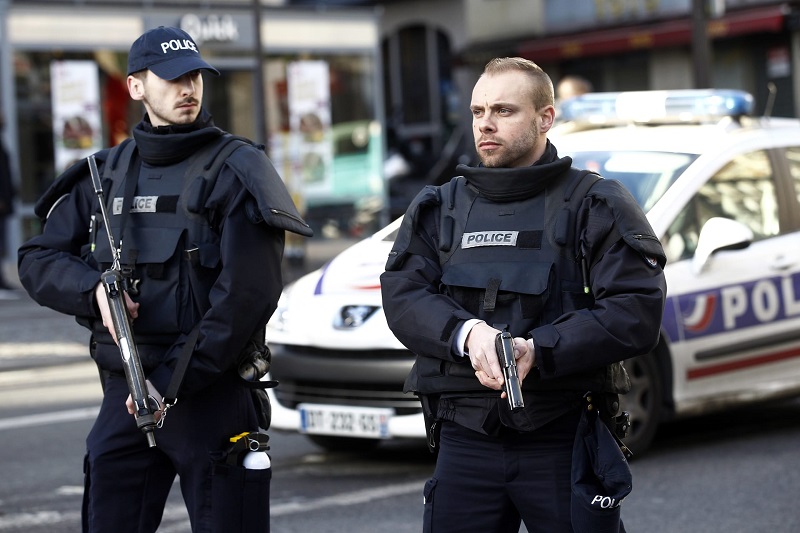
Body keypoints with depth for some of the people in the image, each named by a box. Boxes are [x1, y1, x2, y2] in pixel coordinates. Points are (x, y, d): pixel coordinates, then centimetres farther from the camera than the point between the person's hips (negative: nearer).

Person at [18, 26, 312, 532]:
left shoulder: (237, 171, -5)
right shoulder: (106, 173, 11)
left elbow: (247, 294, -13)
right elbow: (39, 260, 11)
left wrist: (171, 381, -15)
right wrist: (94, 289, -11)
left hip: (213, 392, -4)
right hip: (125, 394, 5)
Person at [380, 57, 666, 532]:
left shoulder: (596, 205, 2)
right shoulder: (439, 208, 15)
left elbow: (637, 310, -10)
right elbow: (402, 297, 1)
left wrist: (538, 351, -21)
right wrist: (468, 333, -20)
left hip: (564, 441, -3)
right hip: (465, 437, 3)